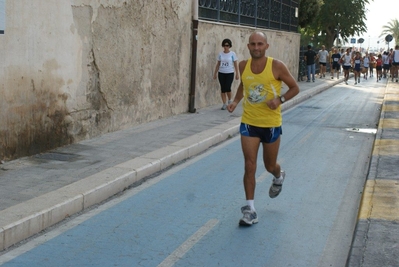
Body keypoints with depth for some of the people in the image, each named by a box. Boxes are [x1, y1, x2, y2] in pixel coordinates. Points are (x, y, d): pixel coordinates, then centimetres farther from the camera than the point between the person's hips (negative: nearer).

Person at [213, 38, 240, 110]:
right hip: (221, 73, 3)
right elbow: (218, 64, 11)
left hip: (230, 73, -3)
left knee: (228, 88, -11)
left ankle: (229, 100, 16)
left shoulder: (232, 54, -2)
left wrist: (237, 74, -3)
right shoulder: (220, 54, 5)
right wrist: (215, 73, 9)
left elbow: (236, 64, 0)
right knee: (223, 89, 2)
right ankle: (224, 104, 10)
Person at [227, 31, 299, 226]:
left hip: (271, 124, -2)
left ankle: (279, 177, 51)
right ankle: (250, 210, -1)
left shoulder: (277, 66, -13)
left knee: (270, 166, 13)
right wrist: (236, 101, 0)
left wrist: (280, 99, -21)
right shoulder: (243, 66, -3)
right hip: (249, 123, 2)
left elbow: (295, 88, -3)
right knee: (249, 165, -7)